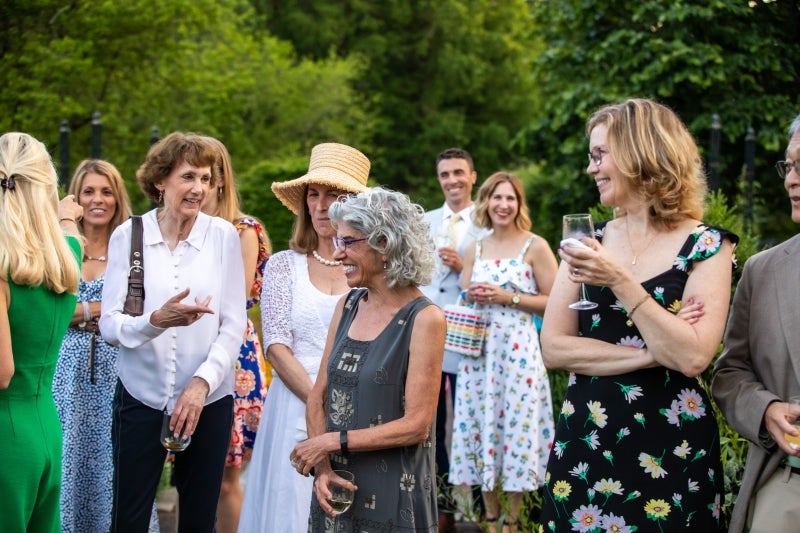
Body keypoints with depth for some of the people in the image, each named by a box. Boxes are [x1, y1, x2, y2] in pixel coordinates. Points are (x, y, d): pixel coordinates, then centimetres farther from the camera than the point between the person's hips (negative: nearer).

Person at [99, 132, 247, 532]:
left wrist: (203, 380, -14)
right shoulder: (127, 236, -2)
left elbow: (234, 324, -2)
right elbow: (109, 324, -6)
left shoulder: (223, 235, -2)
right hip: (141, 395, 0)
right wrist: (156, 320, -25)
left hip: (209, 398, 0)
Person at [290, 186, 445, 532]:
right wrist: (321, 464, -9)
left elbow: (417, 425, -15)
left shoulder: (424, 319, -13)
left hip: (392, 494, -5)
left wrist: (334, 441, -14)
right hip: (336, 486, 5)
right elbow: (318, 397, 6)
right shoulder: (348, 306, 5)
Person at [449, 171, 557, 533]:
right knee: (481, 425, 6)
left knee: (516, 425, -2)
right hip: (478, 349, 5)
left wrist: (508, 297, -14)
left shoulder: (535, 246, -3)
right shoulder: (474, 249, 11)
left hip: (518, 349, -4)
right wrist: (472, 297, -3)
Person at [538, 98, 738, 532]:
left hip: (670, 452, -4)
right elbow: (553, 347, -3)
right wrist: (650, 354, -12)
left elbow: (692, 357, -18)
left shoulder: (705, 247, -6)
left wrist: (620, 282, -20)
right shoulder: (587, 242, 5)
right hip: (583, 443, 4)